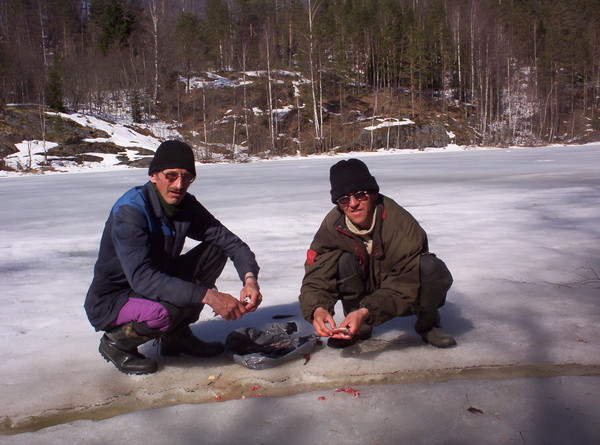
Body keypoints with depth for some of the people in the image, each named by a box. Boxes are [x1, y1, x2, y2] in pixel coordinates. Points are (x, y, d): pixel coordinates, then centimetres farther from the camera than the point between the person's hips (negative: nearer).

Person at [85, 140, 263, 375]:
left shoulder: (187, 205, -5)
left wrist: (250, 279, -27)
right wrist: (207, 295, -46)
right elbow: (141, 277, -38)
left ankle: (177, 335, 6)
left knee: (215, 251, -5)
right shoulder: (129, 211, -27)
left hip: (158, 285, 7)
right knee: (167, 311, -37)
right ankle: (117, 342, -3)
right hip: (111, 302, -7)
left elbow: (229, 241, -6)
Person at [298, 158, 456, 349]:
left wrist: (366, 312, -48)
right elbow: (316, 277, -23)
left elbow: (404, 285, -33)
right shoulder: (333, 226, -20)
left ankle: (427, 324, -3)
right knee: (344, 261, -26)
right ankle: (359, 328, -6)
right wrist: (317, 309, -46)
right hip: (370, 289, 2)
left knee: (432, 267, -32)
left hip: (410, 298, -2)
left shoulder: (401, 223, -31)